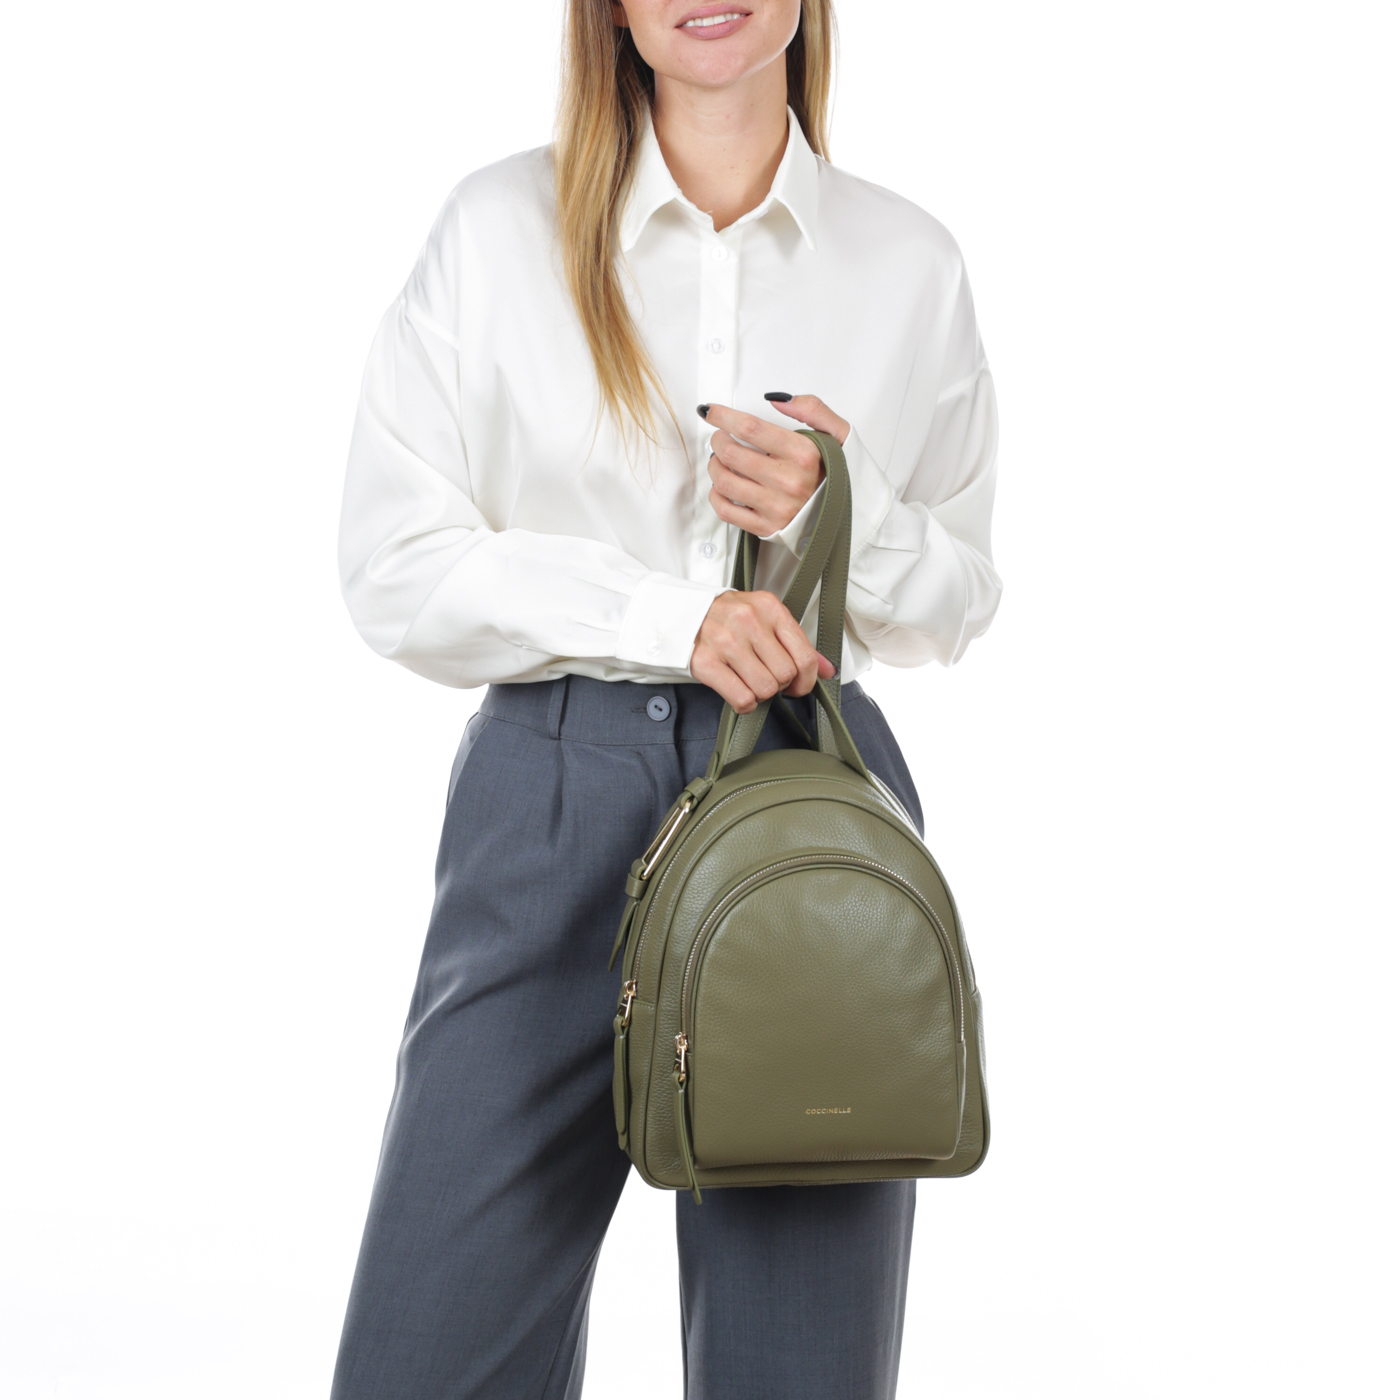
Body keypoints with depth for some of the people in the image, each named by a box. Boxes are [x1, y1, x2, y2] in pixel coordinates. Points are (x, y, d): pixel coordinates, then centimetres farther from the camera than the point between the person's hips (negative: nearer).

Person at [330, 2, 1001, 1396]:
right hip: (549, 804, -1)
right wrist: (665, 617, -13)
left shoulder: (910, 262, 8)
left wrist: (834, 503, -7)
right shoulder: (500, 226, 4)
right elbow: (390, 562, -1)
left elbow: (955, 603, 14)